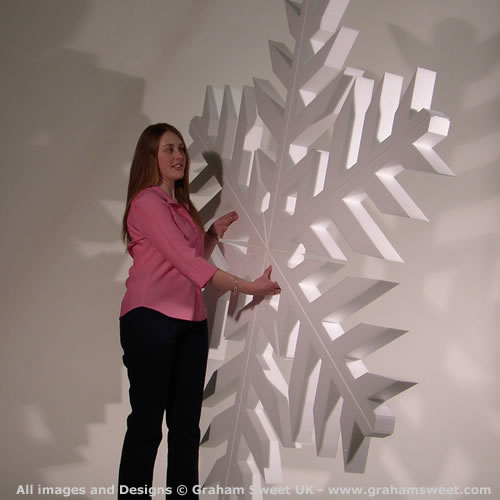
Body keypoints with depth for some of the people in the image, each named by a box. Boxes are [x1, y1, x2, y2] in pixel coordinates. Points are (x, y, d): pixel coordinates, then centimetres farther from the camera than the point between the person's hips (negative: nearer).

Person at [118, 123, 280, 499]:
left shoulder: (182, 206, 19)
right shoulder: (147, 202, -7)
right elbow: (187, 262, -15)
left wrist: (215, 231, 8)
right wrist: (247, 286, -14)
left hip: (190, 322, 8)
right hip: (150, 320, -8)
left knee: (187, 421, 8)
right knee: (147, 421, -2)